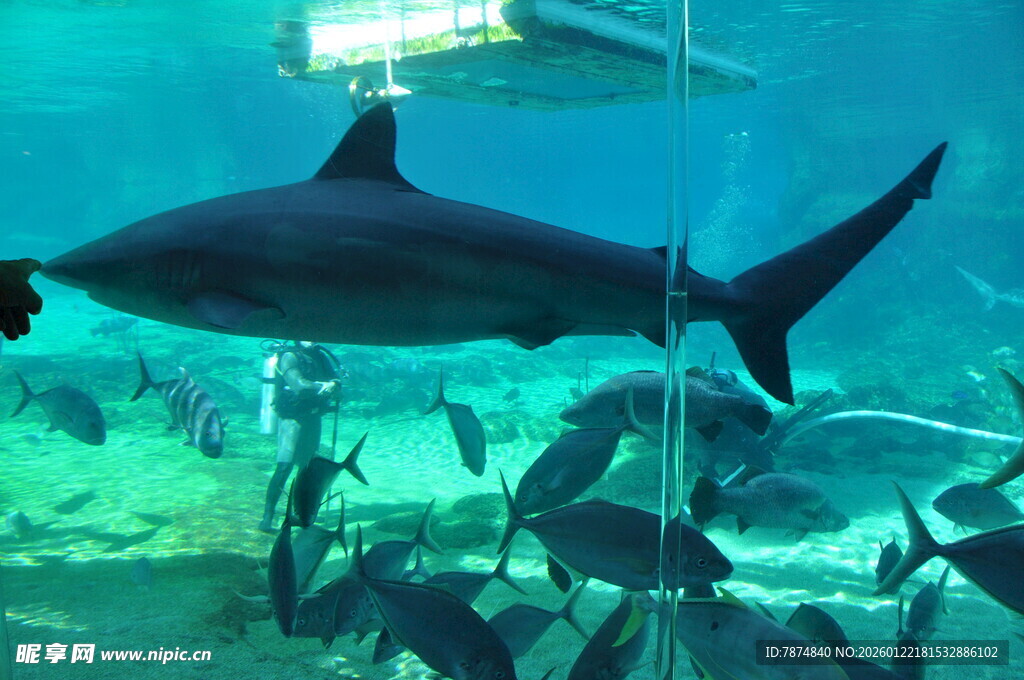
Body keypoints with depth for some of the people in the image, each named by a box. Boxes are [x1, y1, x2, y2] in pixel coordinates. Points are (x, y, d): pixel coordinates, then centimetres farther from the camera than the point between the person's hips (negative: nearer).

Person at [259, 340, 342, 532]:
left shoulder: (319, 356, 11)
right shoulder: (289, 356, -10)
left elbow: (335, 380, 3)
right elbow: (298, 385, -23)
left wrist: (333, 384, -20)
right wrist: (324, 386, -16)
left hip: (313, 419, 7)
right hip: (292, 418, -7)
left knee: (307, 466, 14)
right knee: (284, 467, -14)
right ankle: (267, 518, -11)